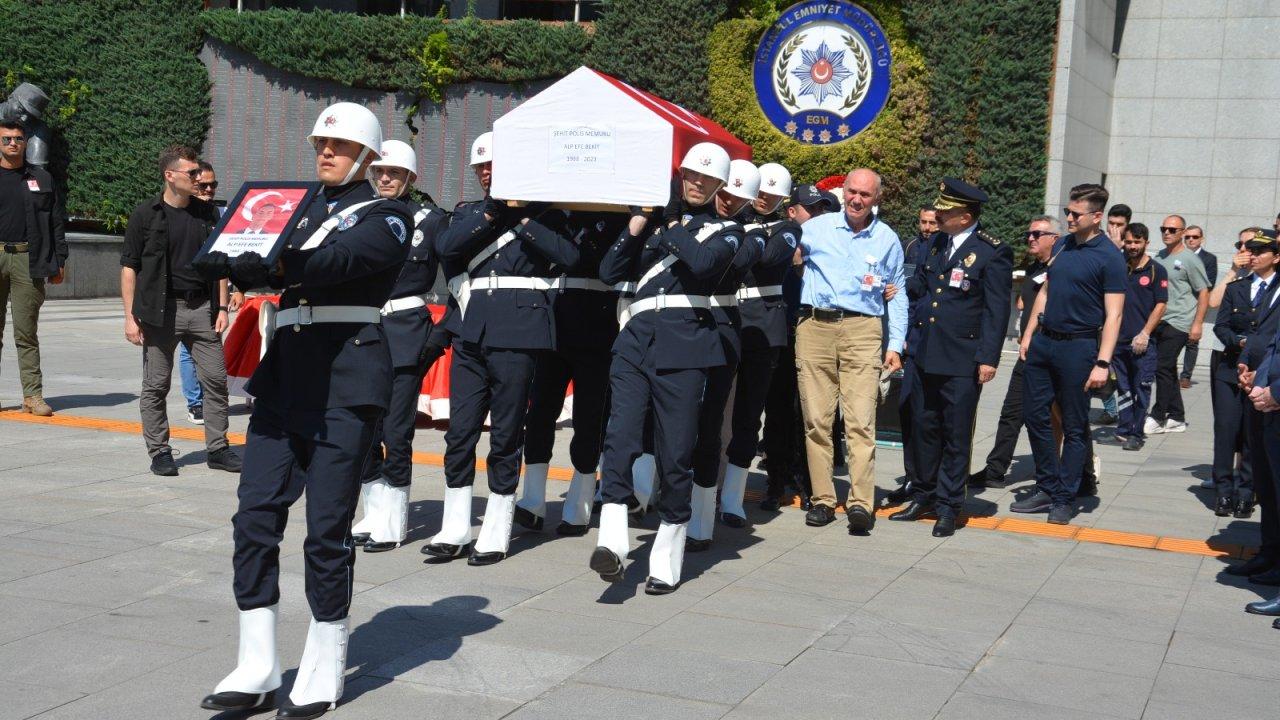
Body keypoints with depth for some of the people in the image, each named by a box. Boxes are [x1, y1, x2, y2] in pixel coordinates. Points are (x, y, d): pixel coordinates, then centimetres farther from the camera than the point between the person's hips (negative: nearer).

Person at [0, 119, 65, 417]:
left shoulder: (42, 179, 12)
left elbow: (57, 221, 11)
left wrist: (59, 261, 5)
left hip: (28, 261, 0)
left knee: (26, 333, 0)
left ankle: (33, 395, 1)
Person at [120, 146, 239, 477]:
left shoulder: (207, 213, 10)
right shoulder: (146, 214, -1)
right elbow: (129, 267, -1)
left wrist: (222, 307, 6)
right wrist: (131, 316, -7)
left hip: (202, 307, 3)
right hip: (160, 310, -3)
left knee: (216, 379, 2)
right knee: (156, 385, 3)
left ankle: (218, 448, 12)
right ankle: (159, 452, 14)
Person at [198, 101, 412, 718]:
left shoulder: (385, 216, 2)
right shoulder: (299, 208, 22)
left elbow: (336, 261, -17)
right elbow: (263, 261, 8)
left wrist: (269, 264, -33)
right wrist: (228, 260, -15)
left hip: (347, 381, -6)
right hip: (284, 373, 6)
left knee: (327, 527, -4)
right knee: (256, 514, 0)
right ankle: (257, 670, 8)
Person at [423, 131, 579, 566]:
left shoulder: (541, 211, 6)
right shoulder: (469, 212, 17)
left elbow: (569, 255, -11)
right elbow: (447, 247, -3)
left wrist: (522, 219, -11)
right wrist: (493, 211, -7)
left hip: (517, 332, -4)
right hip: (472, 331, 4)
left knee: (506, 433, 1)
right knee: (460, 430, 2)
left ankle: (496, 535, 9)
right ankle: (454, 530, 11)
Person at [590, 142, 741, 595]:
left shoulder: (726, 230, 13)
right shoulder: (654, 217, 21)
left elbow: (703, 261, -12)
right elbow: (610, 272, 14)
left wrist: (669, 228, 1)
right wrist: (635, 229, 3)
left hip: (684, 346, -2)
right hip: (634, 341, 3)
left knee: (676, 452, -1)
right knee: (620, 436, -16)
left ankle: (667, 561, 8)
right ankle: (612, 540, -23)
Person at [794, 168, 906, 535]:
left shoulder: (888, 239, 11)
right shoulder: (816, 228, 8)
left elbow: (897, 295, 16)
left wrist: (895, 345, 10)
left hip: (862, 330, -1)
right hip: (814, 327, 1)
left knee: (861, 420, -10)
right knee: (816, 419, 1)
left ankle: (861, 502, -11)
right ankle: (822, 499, 8)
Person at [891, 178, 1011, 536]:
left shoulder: (993, 253, -10)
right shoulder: (936, 242, 10)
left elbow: (996, 310, -11)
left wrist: (989, 358, -14)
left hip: (962, 361, -6)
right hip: (926, 355, 6)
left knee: (955, 436, 3)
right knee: (925, 429, 16)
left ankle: (948, 507, 14)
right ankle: (923, 497, 29)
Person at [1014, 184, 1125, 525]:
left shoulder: (1109, 257, -10)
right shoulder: (1062, 245, 10)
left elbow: (1113, 315, -13)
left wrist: (1102, 363, -19)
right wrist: (1028, 334, 13)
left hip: (1078, 346, -7)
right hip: (1043, 342, 7)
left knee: (1074, 426, 3)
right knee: (1036, 416, 10)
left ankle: (1064, 498, 12)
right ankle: (1047, 488, 22)